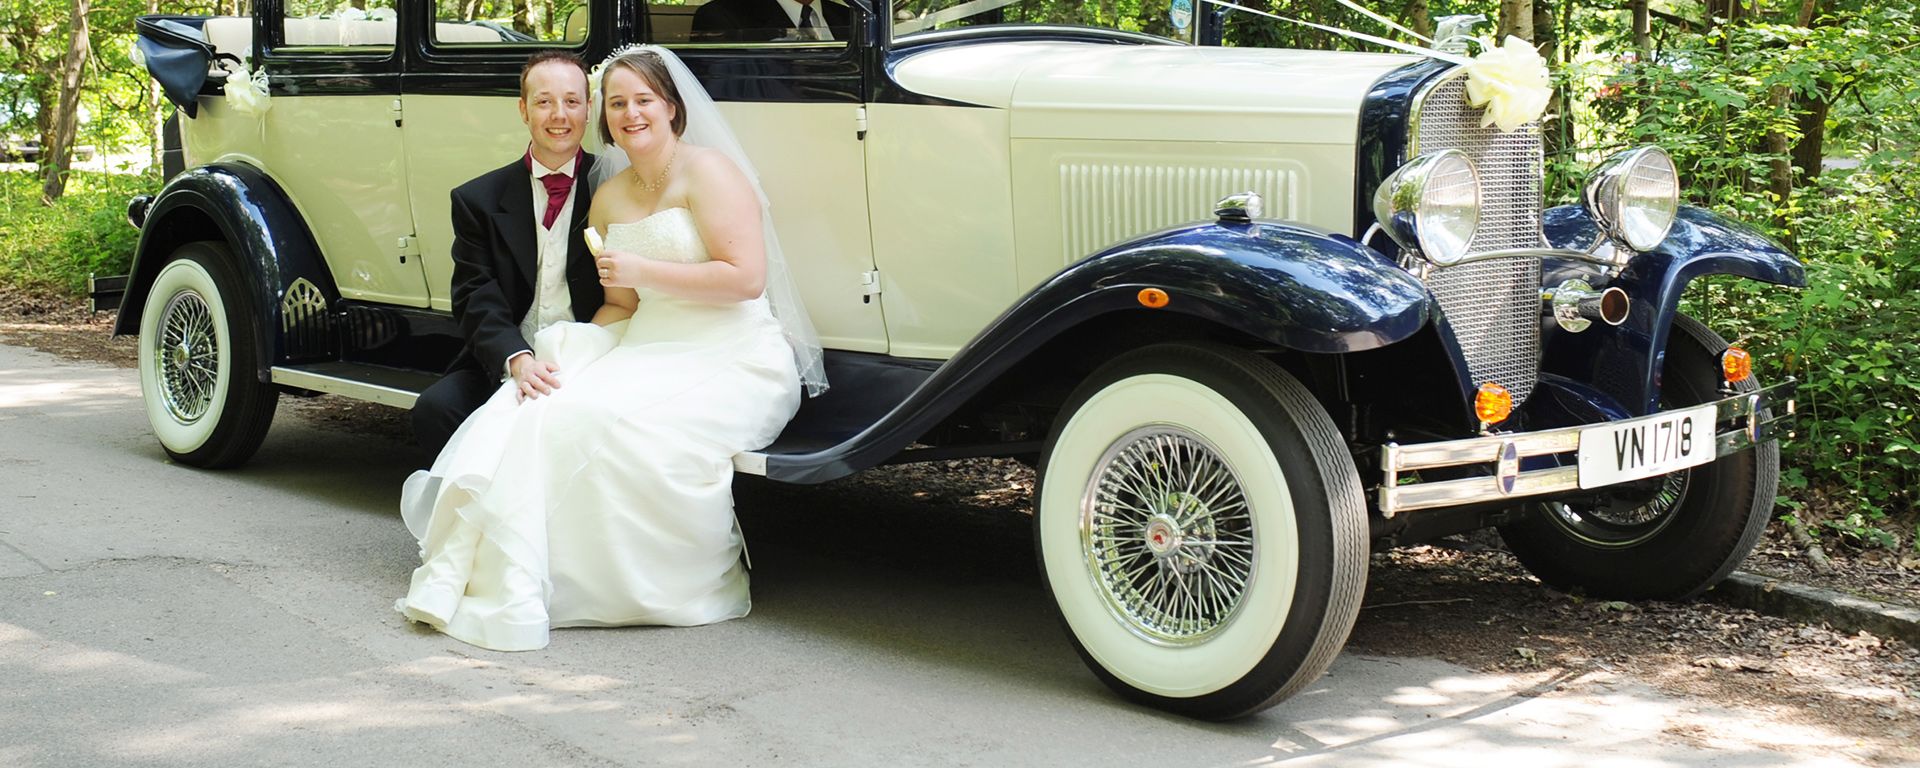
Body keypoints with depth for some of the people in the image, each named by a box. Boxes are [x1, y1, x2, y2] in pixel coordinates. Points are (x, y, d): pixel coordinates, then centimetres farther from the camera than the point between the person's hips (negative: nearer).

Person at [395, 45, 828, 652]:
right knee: (531, 412, -15)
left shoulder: (707, 171, -6)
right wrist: (560, 351, -2)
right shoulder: (608, 197, 16)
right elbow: (620, 306, 17)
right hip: (650, 353, 7)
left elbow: (747, 278, -15)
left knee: (605, 423, -30)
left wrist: (643, 270, -15)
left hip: (728, 364, -7)